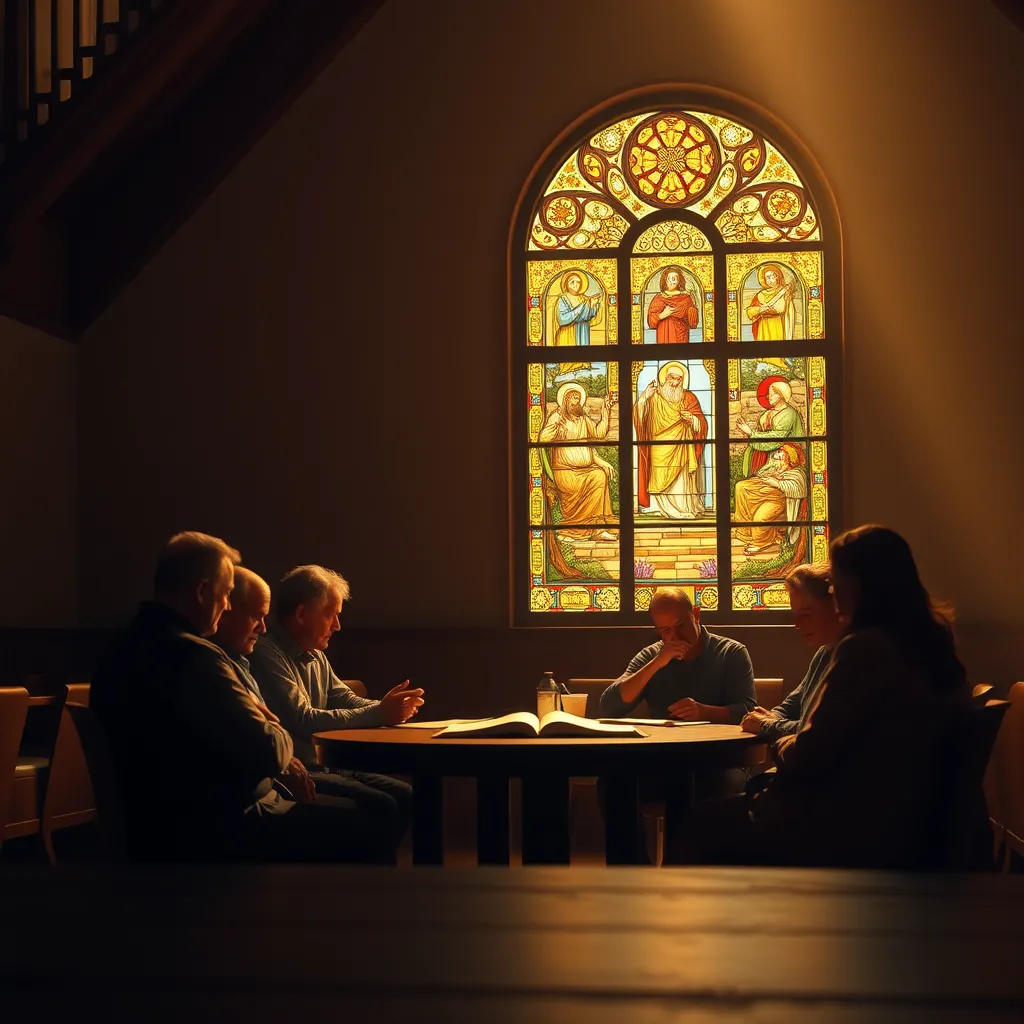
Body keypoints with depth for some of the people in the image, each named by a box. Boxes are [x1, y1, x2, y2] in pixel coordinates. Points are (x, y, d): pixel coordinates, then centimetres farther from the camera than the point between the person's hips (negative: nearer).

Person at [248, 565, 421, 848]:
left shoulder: (316, 658, 16)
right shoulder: (267, 654, -15)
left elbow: (346, 700, 17)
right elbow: (303, 721, -22)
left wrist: (389, 708, -5)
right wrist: (378, 714, -18)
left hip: (320, 767, 10)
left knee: (405, 796, 0)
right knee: (379, 805, -21)